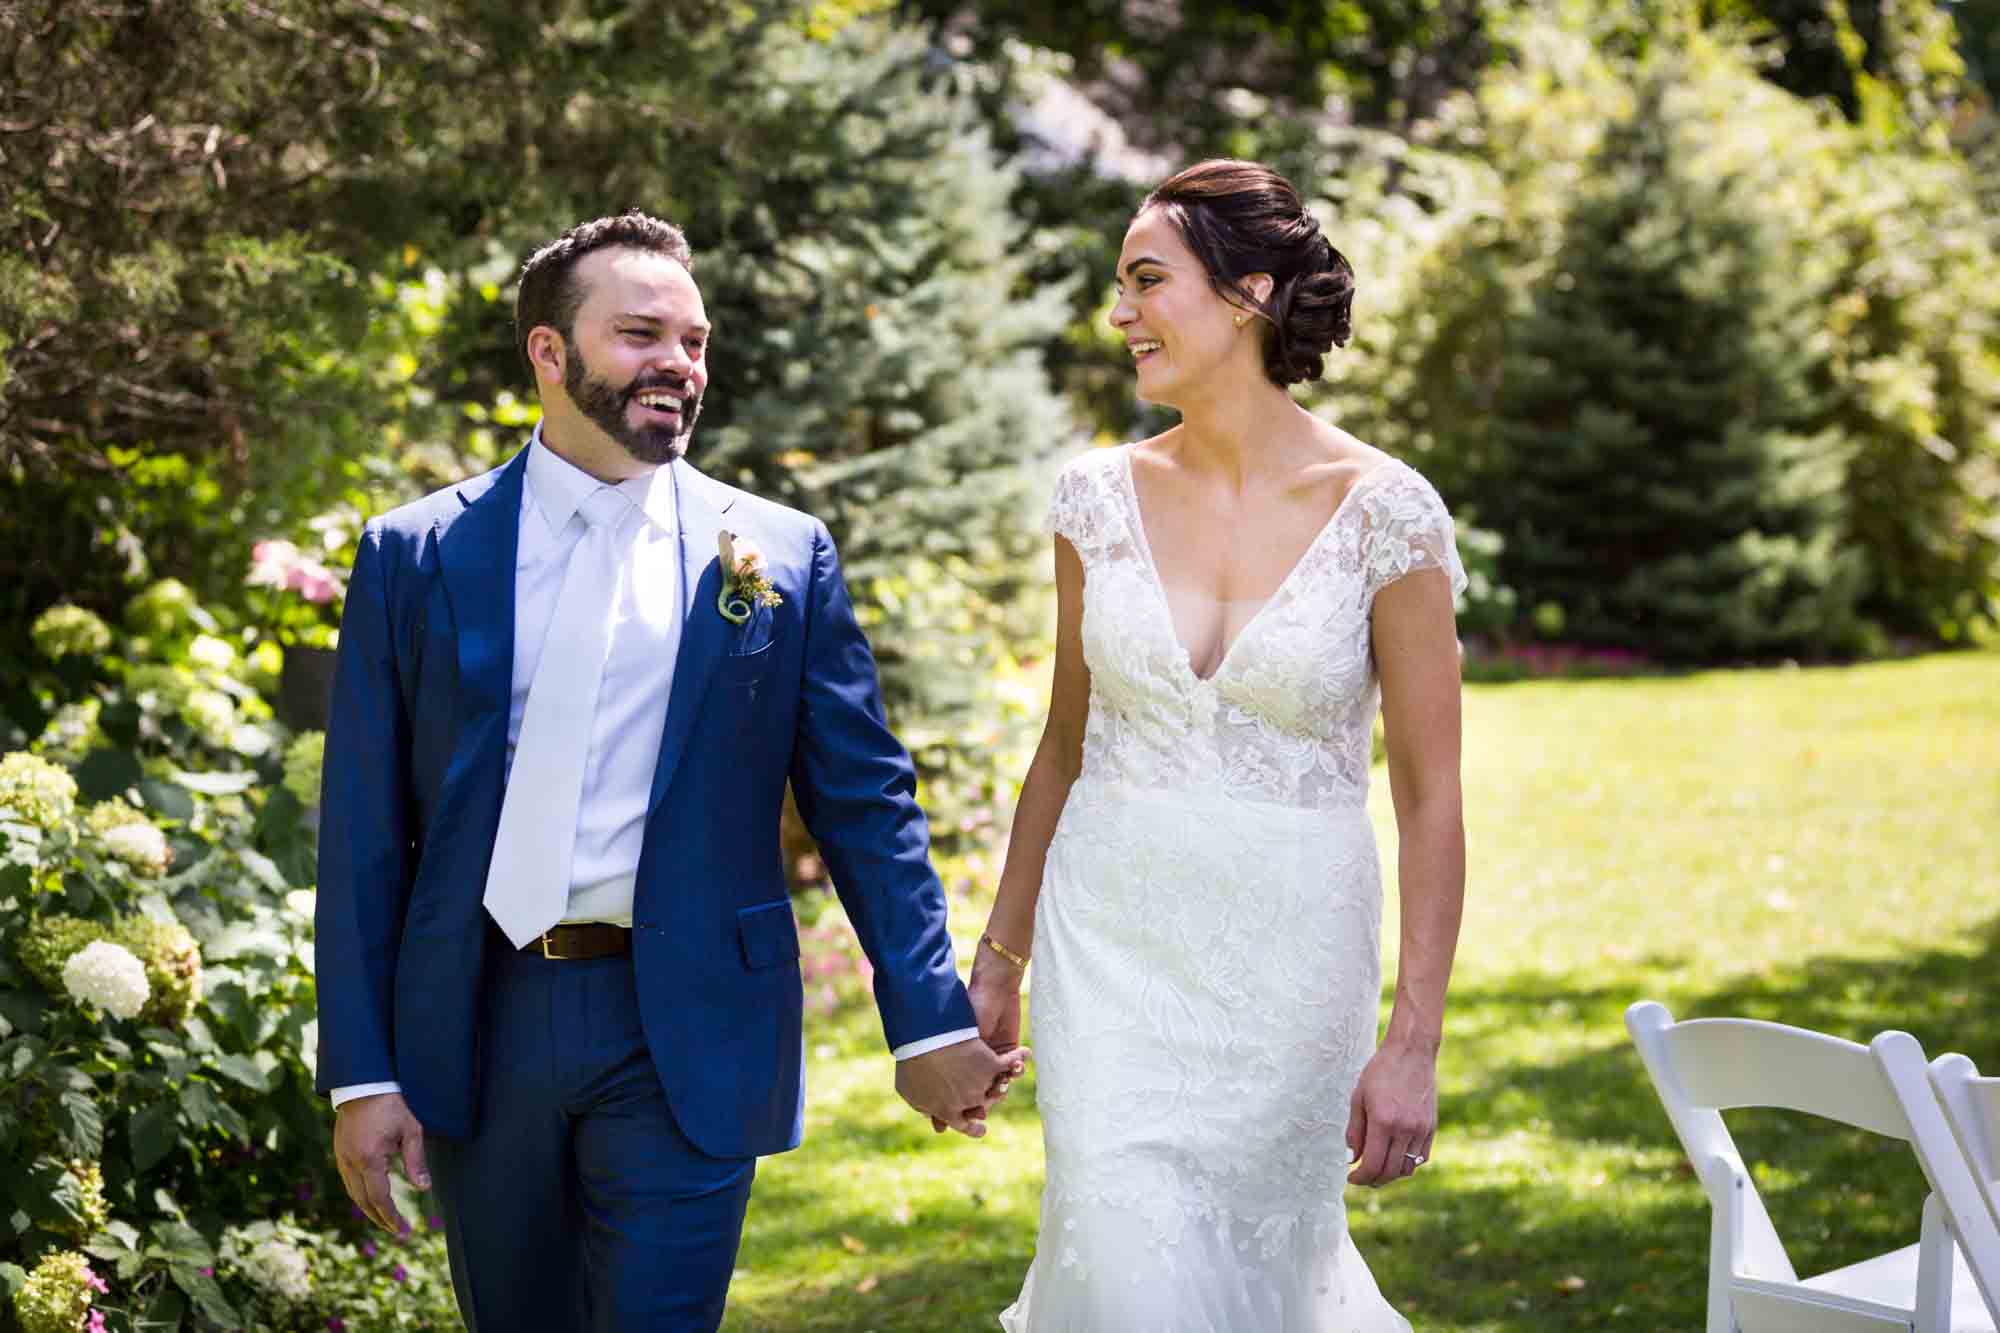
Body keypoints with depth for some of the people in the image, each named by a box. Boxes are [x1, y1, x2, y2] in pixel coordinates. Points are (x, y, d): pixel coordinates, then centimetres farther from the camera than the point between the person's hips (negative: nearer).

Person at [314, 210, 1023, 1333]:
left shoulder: (782, 556, 1)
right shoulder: (415, 556, 2)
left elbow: (866, 803, 4)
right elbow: (366, 833, 2)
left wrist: (928, 1021, 0)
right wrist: (363, 1072, -1)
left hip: (687, 1039, -1)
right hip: (476, 1030, 2)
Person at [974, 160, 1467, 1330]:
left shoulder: (1386, 512, -9)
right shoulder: (1102, 496, 1)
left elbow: (1431, 795, -7)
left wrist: (1415, 1043, -11)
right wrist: (1001, 959, 13)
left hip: (1287, 952, -2)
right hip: (1111, 938, 2)